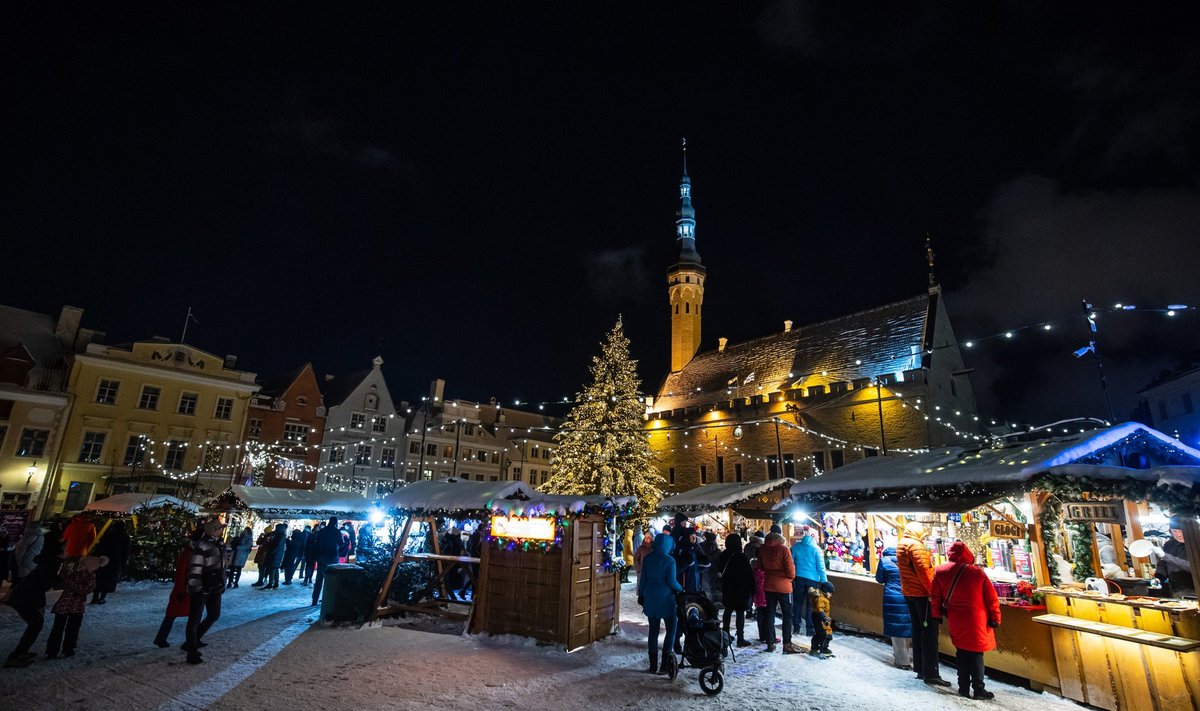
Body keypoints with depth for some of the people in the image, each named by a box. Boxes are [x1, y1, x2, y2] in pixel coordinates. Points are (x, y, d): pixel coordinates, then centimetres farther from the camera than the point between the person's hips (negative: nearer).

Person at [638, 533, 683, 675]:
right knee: (671, 629, 9)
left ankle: (653, 665, 13)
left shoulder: (647, 559, 2)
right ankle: (666, 662, -2)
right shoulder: (669, 560, -12)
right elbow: (671, 581, -14)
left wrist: (641, 595, 16)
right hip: (665, 599, -4)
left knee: (653, 631, 11)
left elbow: (643, 578, 6)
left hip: (650, 599, 5)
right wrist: (680, 589, 5)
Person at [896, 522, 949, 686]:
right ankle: (931, 674, 0)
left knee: (917, 630, 15)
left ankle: (920, 669, 23)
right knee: (929, 632, -3)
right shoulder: (916, 545, -16)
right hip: (922, 593, -9)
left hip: (908, 593, 9)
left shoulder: (901, 545, 12)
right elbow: (924, 571, -21)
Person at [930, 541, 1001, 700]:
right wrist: (995, 618, 7)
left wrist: (938, 615, 15)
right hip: (977, 621, -2)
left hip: (955, 621, 2)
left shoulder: (940, 572, -5)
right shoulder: (977, 572, -11)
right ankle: (978, 689, 13)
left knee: (962, 653, 14)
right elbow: (991, 598, -5)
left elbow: (935, 597, 2)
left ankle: (964, 688, 19)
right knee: (976, 654, 9)